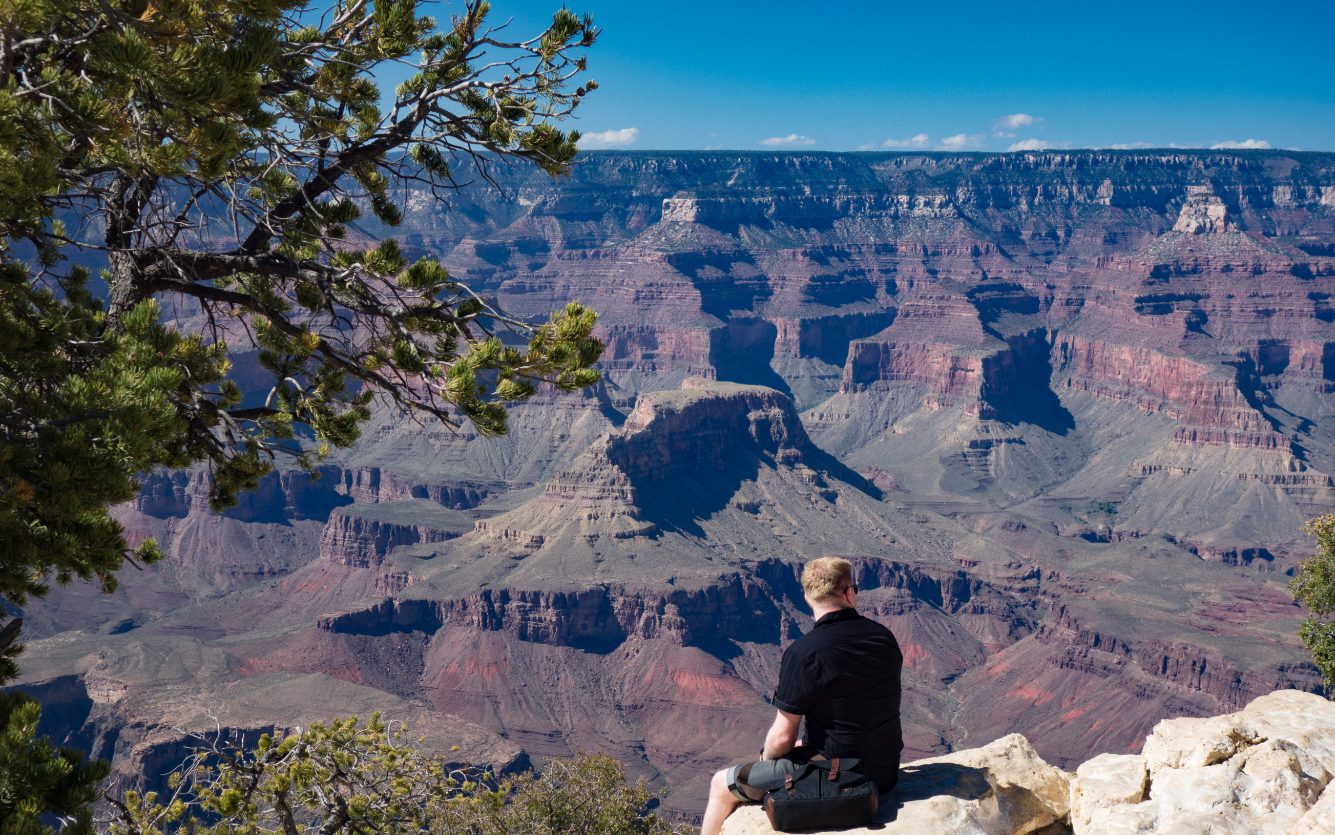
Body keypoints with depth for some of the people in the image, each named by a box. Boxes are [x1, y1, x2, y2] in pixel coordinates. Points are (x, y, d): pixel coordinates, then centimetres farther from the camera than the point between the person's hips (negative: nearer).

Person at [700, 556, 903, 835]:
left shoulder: (803, 653, -22)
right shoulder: (884, 637, -2)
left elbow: (782, 737, -18)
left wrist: (766, 757, 6)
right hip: (886, 772, 7)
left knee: (721, 785, 11)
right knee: (797, 748, 36)